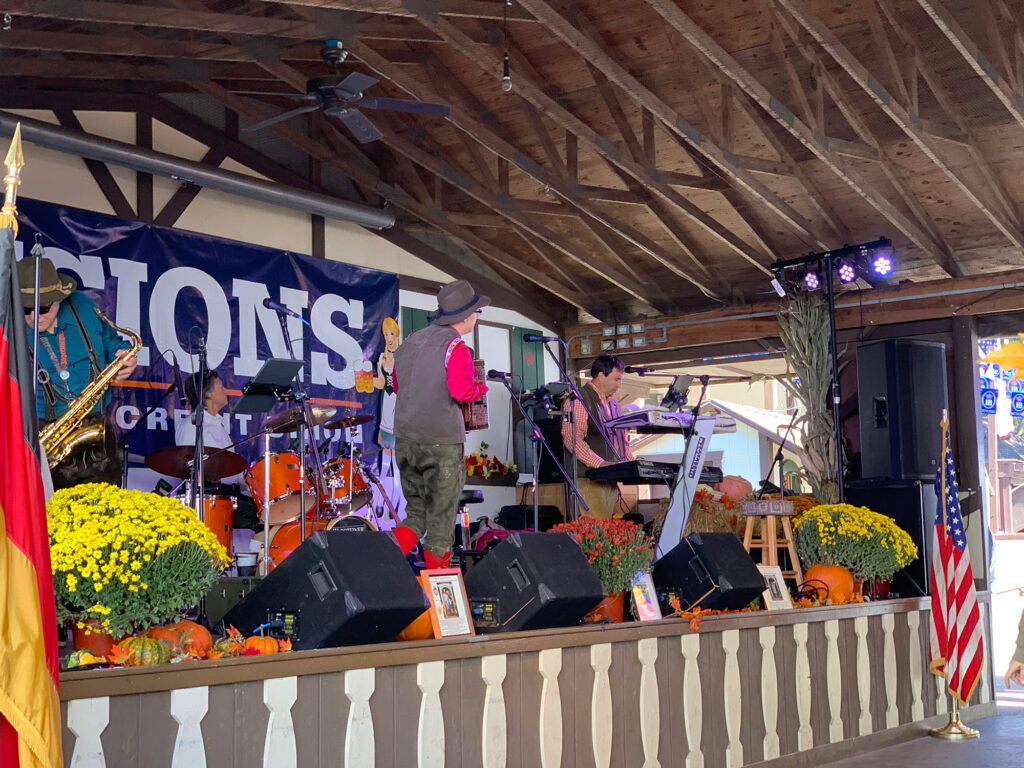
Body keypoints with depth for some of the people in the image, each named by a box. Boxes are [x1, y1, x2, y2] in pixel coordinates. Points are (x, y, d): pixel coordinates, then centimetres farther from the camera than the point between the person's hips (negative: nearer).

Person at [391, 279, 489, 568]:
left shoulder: (409, 343, 12)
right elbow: (461, 389, -24)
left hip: (405, 439, 6)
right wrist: (481, 387, -4)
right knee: (440, 518, 6)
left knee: (417, 511, 16)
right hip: (441, 441, -6)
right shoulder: (454, 347, -11)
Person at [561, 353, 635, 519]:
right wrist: (600, 463, -26)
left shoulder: (614, 404, 22)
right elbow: (572, 439, -18)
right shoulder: (579, 399, -7)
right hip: (589, 479, -8)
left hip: (610, 479, 8)